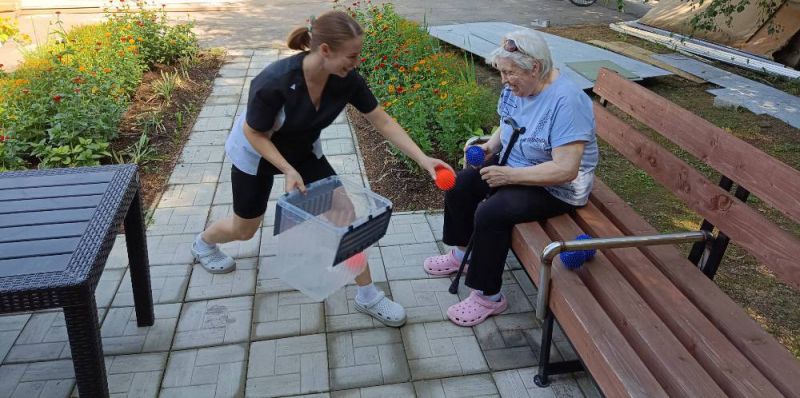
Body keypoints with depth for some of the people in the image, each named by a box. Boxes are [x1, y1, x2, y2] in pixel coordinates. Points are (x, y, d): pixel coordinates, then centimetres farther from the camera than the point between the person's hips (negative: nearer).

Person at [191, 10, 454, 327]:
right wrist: (288, 170, -32)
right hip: (255, 153, -4)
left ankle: (367, 295, 4)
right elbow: (254, 134, -23)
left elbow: (384, 123, -18)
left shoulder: (346, 79, -25)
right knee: (244, 229, 14)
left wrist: (423, 159, -25)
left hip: (303, 151, 4)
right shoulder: (274, 82, -39)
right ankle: (203, 243, 51)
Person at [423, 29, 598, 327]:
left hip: (557, 188, -9)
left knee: (490, 213, -26)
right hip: (514, 162, 9)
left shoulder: (566, 102, -29)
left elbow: (566, 170, -32)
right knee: (461, 185, 1)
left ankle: (489, 297, -8)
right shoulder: (515, 88, -4)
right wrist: (490, 146, -4)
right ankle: (463, 252, 24)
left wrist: (510, 175, -30)